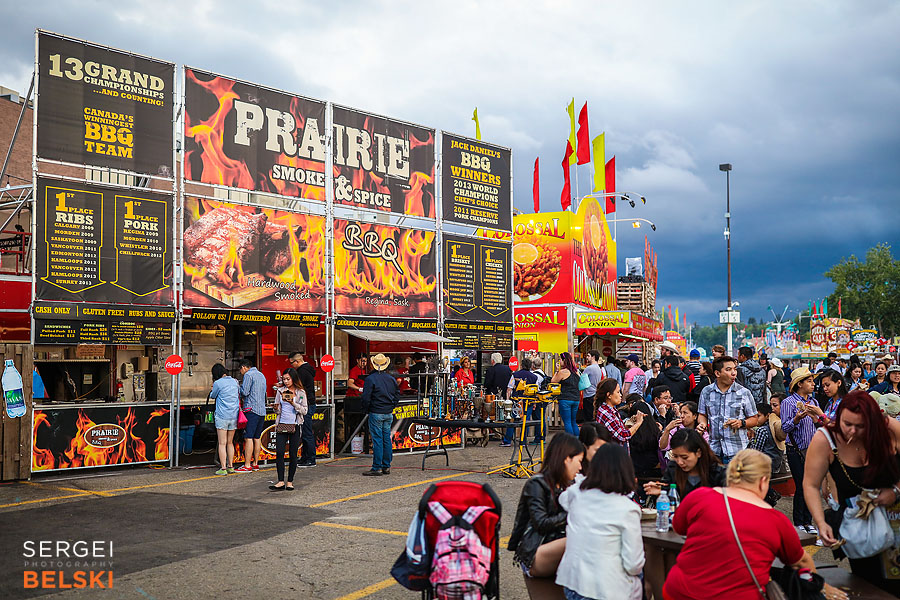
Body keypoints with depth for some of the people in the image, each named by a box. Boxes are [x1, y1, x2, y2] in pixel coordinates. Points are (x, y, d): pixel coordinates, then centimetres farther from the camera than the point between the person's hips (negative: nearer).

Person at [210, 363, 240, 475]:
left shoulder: (218, 383, -9)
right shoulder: (234, 381, 7)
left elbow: (212, 396, 7)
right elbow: (240, 394, 21)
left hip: (222, 416, -5)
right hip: (234, 416, 5)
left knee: (222, 443, -2)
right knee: (230, 442, 15)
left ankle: (223, 468, -4)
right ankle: (230, 466, 19)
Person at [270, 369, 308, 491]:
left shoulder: (301, 392, 1)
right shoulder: (280, 391, 9)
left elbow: (305, 411, -1)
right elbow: (277, 411, 13)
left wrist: (294, 404, -15)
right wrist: (276, 408, -10)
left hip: (294, 426, -2)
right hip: (281, 425, 2)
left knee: (293, 454, 1)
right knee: (279, 452, -7)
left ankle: (290, 481, 11)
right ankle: (281, 481, -4)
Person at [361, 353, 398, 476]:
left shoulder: (370, 379, -11)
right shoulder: (391, 379, 8)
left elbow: (366, 398, -13)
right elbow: (396, 397, 13)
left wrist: (366, 410, 2)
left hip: (376, 413, -5)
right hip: (389, 414, 5)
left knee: (377, 440, -4)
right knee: (387, 439, 10)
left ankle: (377, 468, -2)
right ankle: (386, 467, 13)